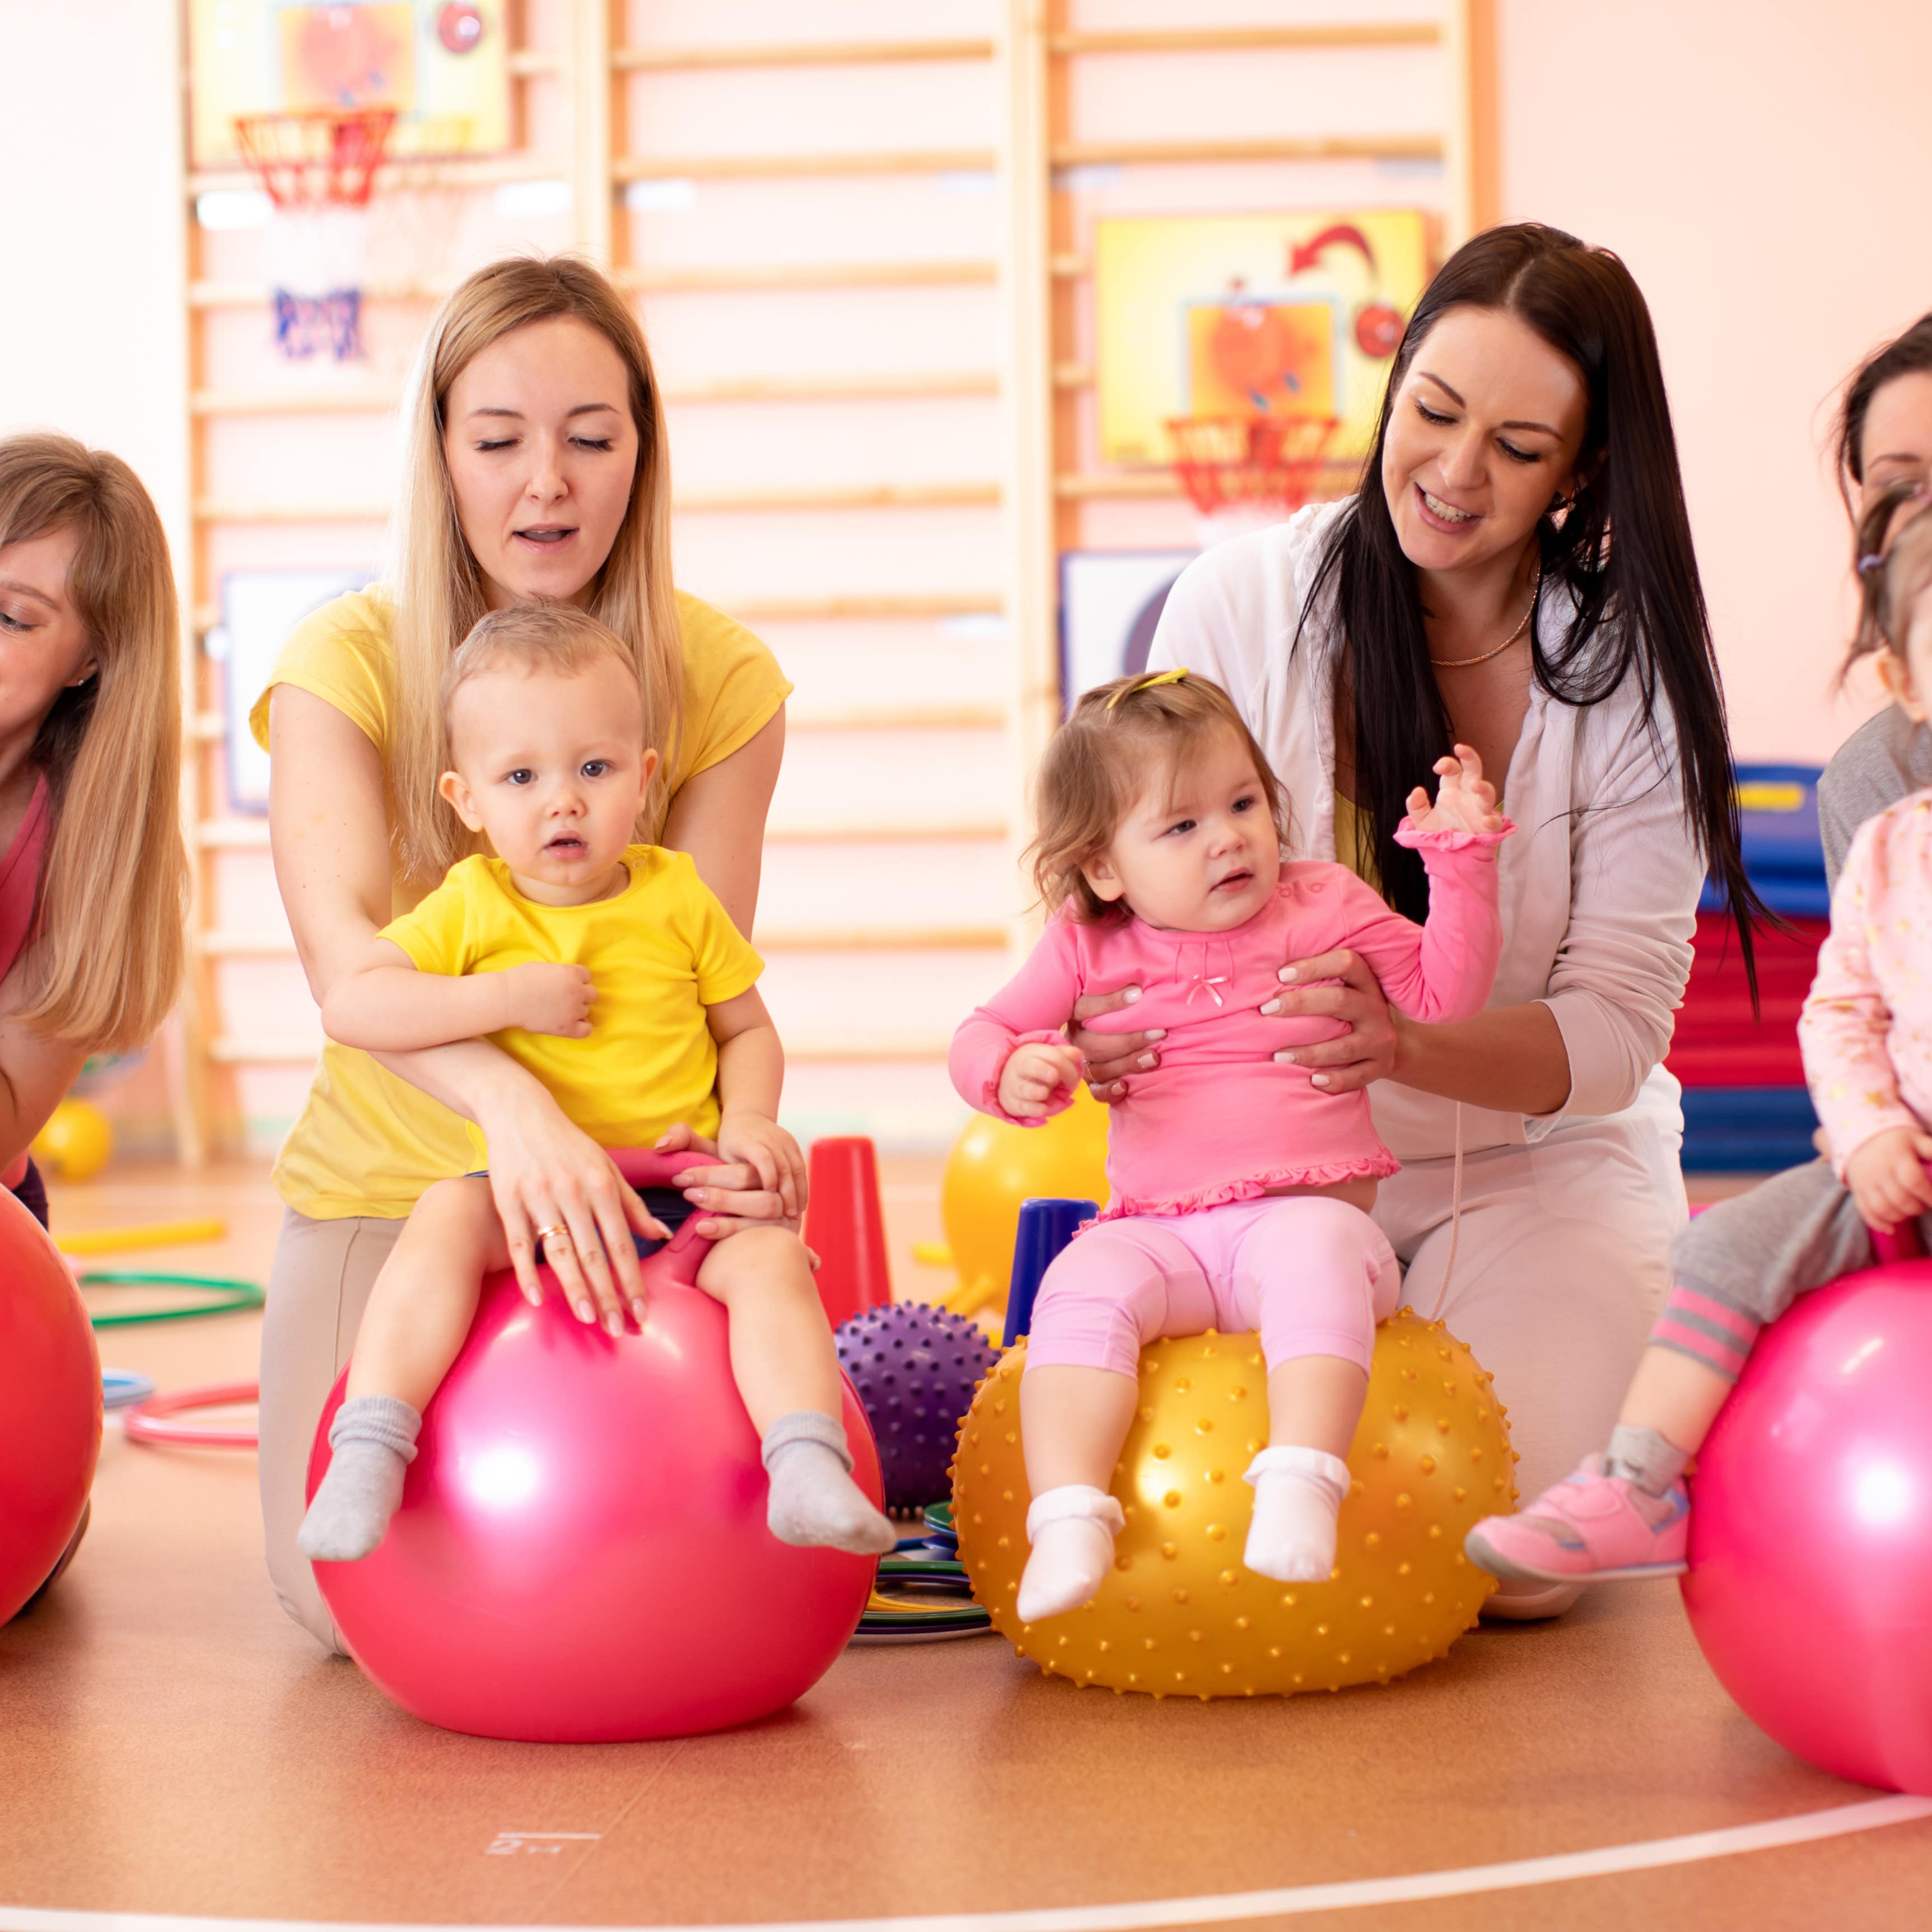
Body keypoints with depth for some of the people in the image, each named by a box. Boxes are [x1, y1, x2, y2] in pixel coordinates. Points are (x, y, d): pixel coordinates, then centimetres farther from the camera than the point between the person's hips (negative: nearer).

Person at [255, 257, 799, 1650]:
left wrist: (741, 1134, -36)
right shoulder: (348, 662, -13)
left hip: (622, 1184, 1)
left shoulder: (724, 679, -7)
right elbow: (341, 942, -29)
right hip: (388, 1177, 0)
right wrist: (512, 1102, -48)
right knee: (346, 1593, -14)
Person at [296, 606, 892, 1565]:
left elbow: (748, 1029, 15)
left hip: (678, 1189, 1)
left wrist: (748, 1120, -6)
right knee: (446, 1217, -30)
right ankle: (366, 1455, -35)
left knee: (770, 1256, -26)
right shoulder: (472, 907, 1)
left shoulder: (676, 896, 5)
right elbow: (348, 1006, -9)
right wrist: (504, 996, -16)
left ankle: (807, 1471, -33)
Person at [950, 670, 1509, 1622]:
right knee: (1082, 1287, -29)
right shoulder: (1090, 947, 11)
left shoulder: (1325, 908, 9)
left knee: (1317, 1253, -37)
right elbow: (983, 1034, 14)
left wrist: (1460, 859, -2)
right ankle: (1069, 1516, -37)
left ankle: (1300, 1479, -48)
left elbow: (1442, 997, 6)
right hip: (1157, 1235, 2)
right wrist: (1013, 1070, -11)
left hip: (1306, 1213, -2)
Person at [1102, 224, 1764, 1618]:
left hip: (1544, 1164, -1)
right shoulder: (1239, 604, -10)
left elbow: (1614, 1029, -14)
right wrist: (1105, 1028, -28)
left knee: (1509, 1562, -20)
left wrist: (1404, 1044, -35)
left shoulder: (1631, 664, -10)